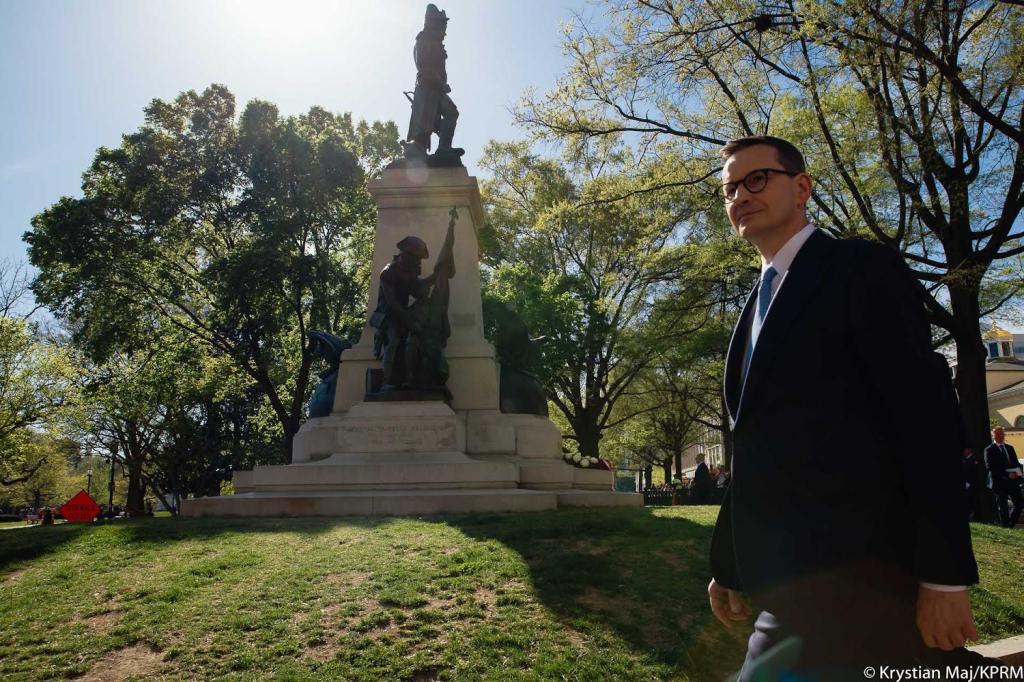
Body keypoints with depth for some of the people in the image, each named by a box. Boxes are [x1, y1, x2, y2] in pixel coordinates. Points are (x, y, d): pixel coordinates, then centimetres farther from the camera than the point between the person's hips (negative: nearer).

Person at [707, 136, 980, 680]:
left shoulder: (862, 267, -4)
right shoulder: (757, 307, 17)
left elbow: (925, 414, -13)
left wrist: (944, 576, -17)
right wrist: (728, 565, 15)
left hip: (861, 576, -7)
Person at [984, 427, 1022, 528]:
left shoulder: (1010, 448, 17)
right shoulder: (989, 450, -4)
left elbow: (1016, 463, 17)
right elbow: (991, 467, -12)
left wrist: (1016, 472, -4)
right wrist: (1007, 475, -17)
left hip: (1013, 481, 6)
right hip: (999, 482, -6)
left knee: (1020, 503, 1)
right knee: (1003, 507, -1)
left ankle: (1011, 523, 19)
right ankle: (1006, 527, 8)